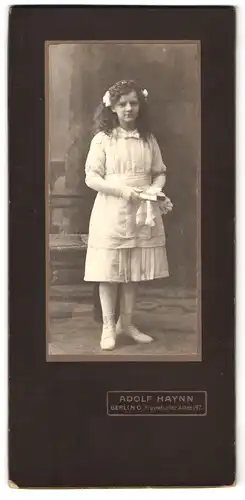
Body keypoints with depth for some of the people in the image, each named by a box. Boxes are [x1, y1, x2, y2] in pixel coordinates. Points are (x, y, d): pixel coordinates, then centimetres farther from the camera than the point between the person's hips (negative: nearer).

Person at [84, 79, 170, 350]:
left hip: (142, 213, 3)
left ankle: (126, 322, 23)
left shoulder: (148, 139, 7)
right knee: (109, 271, 0)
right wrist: (121, 190, -19)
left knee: (134, 270, 9)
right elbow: (91, 178, -7)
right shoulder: (102, 139, -4)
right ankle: (108, 326, 11)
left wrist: (155, 188, -9)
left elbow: (160, 173, 13)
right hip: (111, 213, -3)